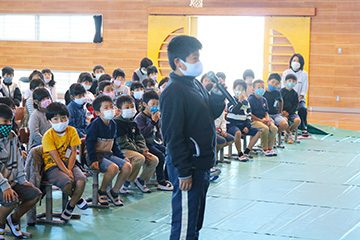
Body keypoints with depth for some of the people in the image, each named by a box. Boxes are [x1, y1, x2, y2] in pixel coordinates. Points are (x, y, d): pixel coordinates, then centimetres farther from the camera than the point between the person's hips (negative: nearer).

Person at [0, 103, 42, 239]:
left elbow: (18, 159, 12)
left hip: (12, 180, 8)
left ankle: (13, 219, 16)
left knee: (36, 194, -5)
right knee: (12, 200, -32)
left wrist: (22, 179, 3)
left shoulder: (12, 136, 8)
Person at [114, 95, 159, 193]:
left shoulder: (133, 123, 16)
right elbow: (123, 143, -18)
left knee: (154, 160, -7)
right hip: (121, 150, -9)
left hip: (135, 150, 9)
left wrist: (144, 150, -4)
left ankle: (141, 180, 12)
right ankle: (126, 183, -18)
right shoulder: (117, 122, -12)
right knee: (140, 158, -34)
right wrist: (140, 151, -16)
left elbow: (139, 138, 17)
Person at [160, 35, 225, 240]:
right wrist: (184, 172, -22)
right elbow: (173, 136, -21)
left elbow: (210, 114, 19)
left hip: (201, 165, 10)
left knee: (196, 221, 19)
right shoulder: (173, 92, -18)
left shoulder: (196, 84, 11)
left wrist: (219, 96, -2)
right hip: (187, 168, -10)